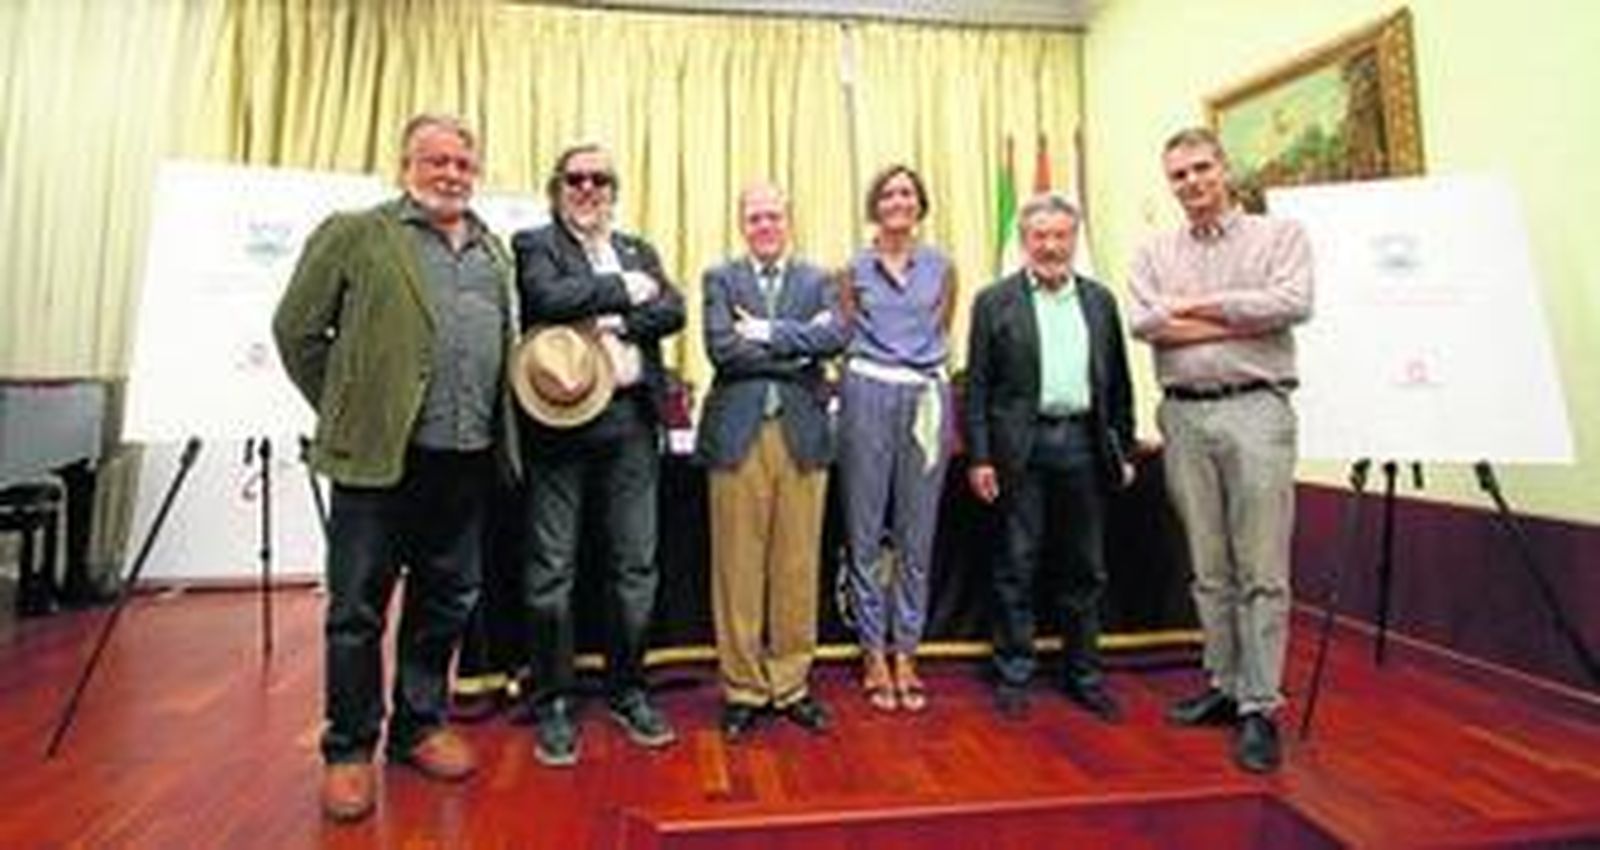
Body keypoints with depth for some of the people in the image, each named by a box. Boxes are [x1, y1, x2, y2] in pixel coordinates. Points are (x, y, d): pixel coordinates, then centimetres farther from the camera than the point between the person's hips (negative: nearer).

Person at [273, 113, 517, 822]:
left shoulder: (495, 252, 16)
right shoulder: (355, 234, 1)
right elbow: (296, 328, 2)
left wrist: (498, 430, 10)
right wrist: (345, 413, 2)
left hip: (467, 459, 5)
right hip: (380, 454, -4)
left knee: (446, 601, 13)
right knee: (358, 609, 5)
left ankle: (420, 725, 31)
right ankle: (349, 749, 21)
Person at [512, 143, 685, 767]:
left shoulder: (639, 252, 19)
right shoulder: (534, 245, 6)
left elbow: (673, 311, 2)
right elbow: (550, 299, -15)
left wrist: (612, 322, -12)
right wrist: (622, 290, -6)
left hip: (631, 419, 4)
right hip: (560, 419, -3)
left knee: (636, 566, 8)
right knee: (551, 570, 2)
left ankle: (626, 690, 24)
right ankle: (552, 704, 17)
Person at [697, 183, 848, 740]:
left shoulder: (817, 282, 13)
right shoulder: (720, 280, 8)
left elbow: (835, 338, -6)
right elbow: (721, 349, -8)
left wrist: (769, 332, -11)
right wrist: (798, 351, -7)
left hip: (803, 435, 2)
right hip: (738, 436, -1)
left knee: (798, 567, 7)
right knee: (738, 567, 3)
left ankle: (791, 684, 21)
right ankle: (743, 688, 17)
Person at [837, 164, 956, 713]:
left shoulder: (942, 268, 11)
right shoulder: (854, 270, 7)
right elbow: (842, 338, 13)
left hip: (927, 398, 2)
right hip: (869, 395, -1)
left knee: (917, 535, 5)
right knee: (865, 534, 2)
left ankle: (905, 654, 16)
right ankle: (874, 656, 15)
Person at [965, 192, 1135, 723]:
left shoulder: (1100, 301, 12)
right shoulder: (995, 301, 2)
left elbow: (1118, 383, 13)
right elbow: (978, 386, -2)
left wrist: (1123, 450, 9)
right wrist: (979, 457, -8)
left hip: (1083, 444, 4)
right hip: (1022, 446, -3)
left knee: (1085, 568, 11)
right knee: (1017, 567, 4)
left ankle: (1084, 675, 26)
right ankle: (1013, 675, 17)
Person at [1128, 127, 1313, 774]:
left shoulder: (1279, 235, 7)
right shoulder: (1155, 253, 14)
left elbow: (1293, 304, -12)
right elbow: (1145, 323, -4)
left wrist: (1198, 305, -6)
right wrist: (1243, 321, -8)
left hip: (1255, 409, -3)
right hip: (1184, 415, 3)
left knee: (1261, 570, -3)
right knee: (1209, 568, 10)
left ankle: (1259, 707, 5)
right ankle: (1224, 685, 22)